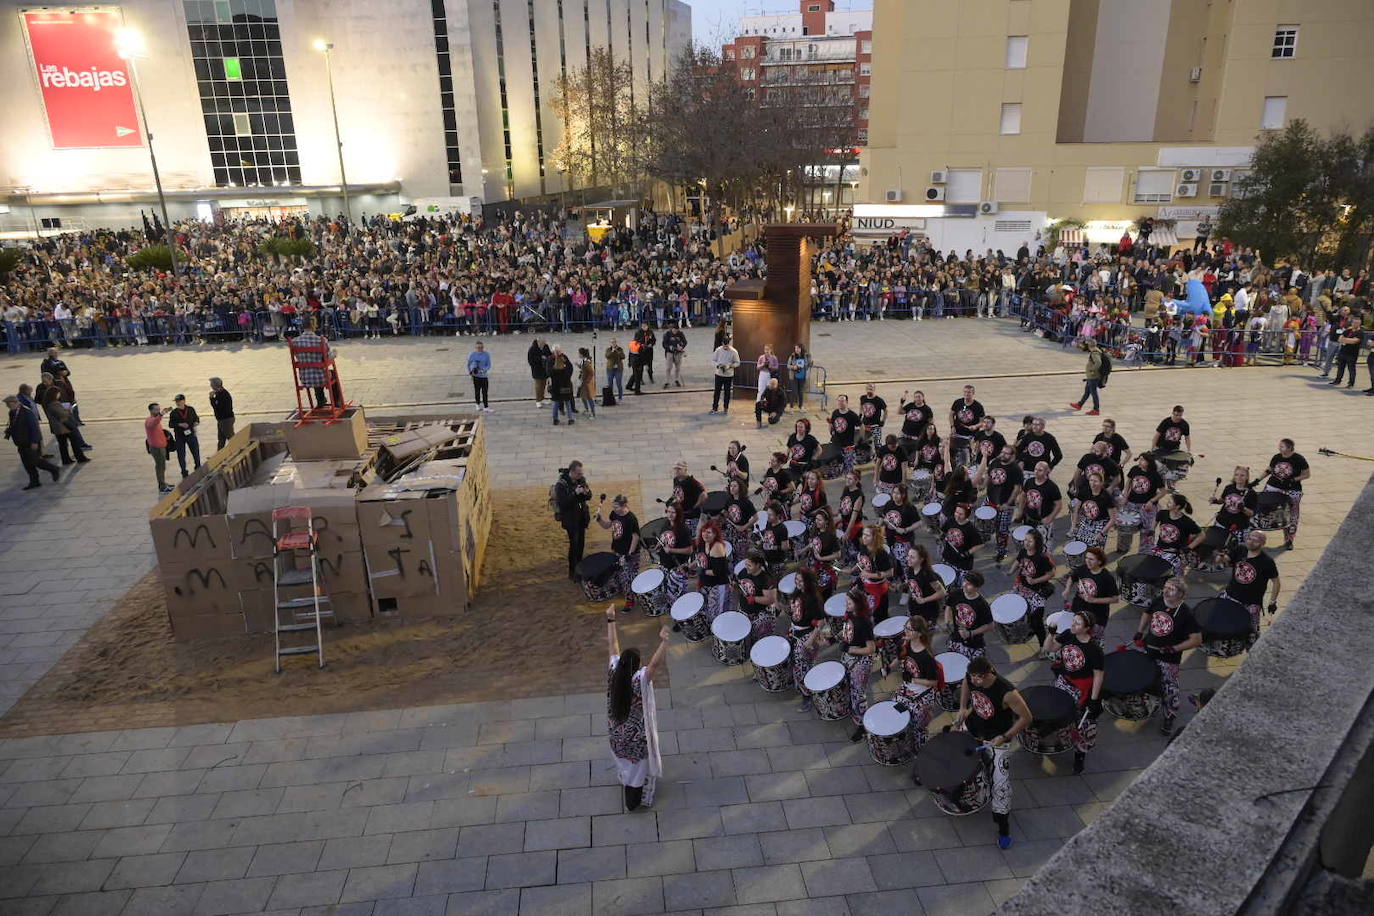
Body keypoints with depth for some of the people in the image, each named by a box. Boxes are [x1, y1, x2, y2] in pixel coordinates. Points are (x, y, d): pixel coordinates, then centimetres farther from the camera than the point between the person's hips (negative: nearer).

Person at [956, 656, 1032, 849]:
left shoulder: (1006, 692, -36)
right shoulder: (971, 677, -20)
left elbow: (1026, 717, -24)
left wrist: (1005, 737, -25)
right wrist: (962, 708, -1)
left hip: (997, 739, -5)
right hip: (973, 727, 6)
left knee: (1000, 782, -4)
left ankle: (1004, 829, 13)